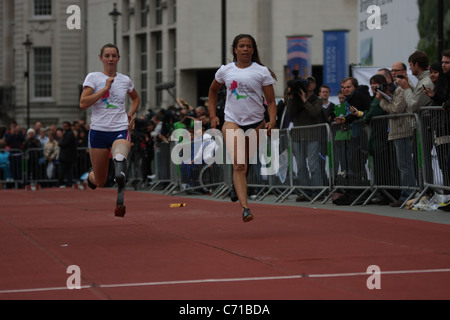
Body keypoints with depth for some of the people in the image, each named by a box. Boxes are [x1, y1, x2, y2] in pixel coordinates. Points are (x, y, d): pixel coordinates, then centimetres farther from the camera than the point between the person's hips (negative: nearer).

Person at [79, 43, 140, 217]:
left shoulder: (125, 80, 11)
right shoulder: (93, 77, 2)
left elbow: (136, 98, 32)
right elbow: (83, 104, -11)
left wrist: (131, 114, 13)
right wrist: (105, 88, -14)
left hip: (120, 130, 1)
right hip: (99, 131, -1)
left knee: (119, 157, -37)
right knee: (100, 182, 6)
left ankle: (120, 201, -41)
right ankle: (91, 174, 44)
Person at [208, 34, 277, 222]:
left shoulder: (262, 71, -1)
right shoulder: (225, 71, 4)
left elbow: (271, 101, -1)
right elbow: (213, 91, 23)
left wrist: (272, 121, -17)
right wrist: (213, 115, 15)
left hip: (256, 123, 1)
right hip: (232, 122, -1)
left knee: (245, 162, 11)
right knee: (239, 164, -19)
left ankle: (237, 189, 43)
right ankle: (244, 207, -28)